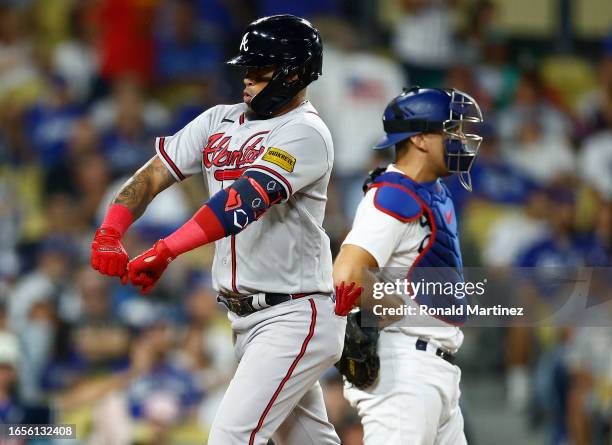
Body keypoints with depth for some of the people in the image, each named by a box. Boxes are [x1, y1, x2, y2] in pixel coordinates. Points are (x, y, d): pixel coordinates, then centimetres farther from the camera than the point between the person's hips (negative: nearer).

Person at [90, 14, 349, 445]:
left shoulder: (306, 133, -14)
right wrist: (109, 234, -14)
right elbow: (154, 174, 5)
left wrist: (166, 250, -37)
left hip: (295, 316, -8)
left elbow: (247, 200, -27)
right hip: (245, 316, 8)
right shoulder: (219, 121, 11)